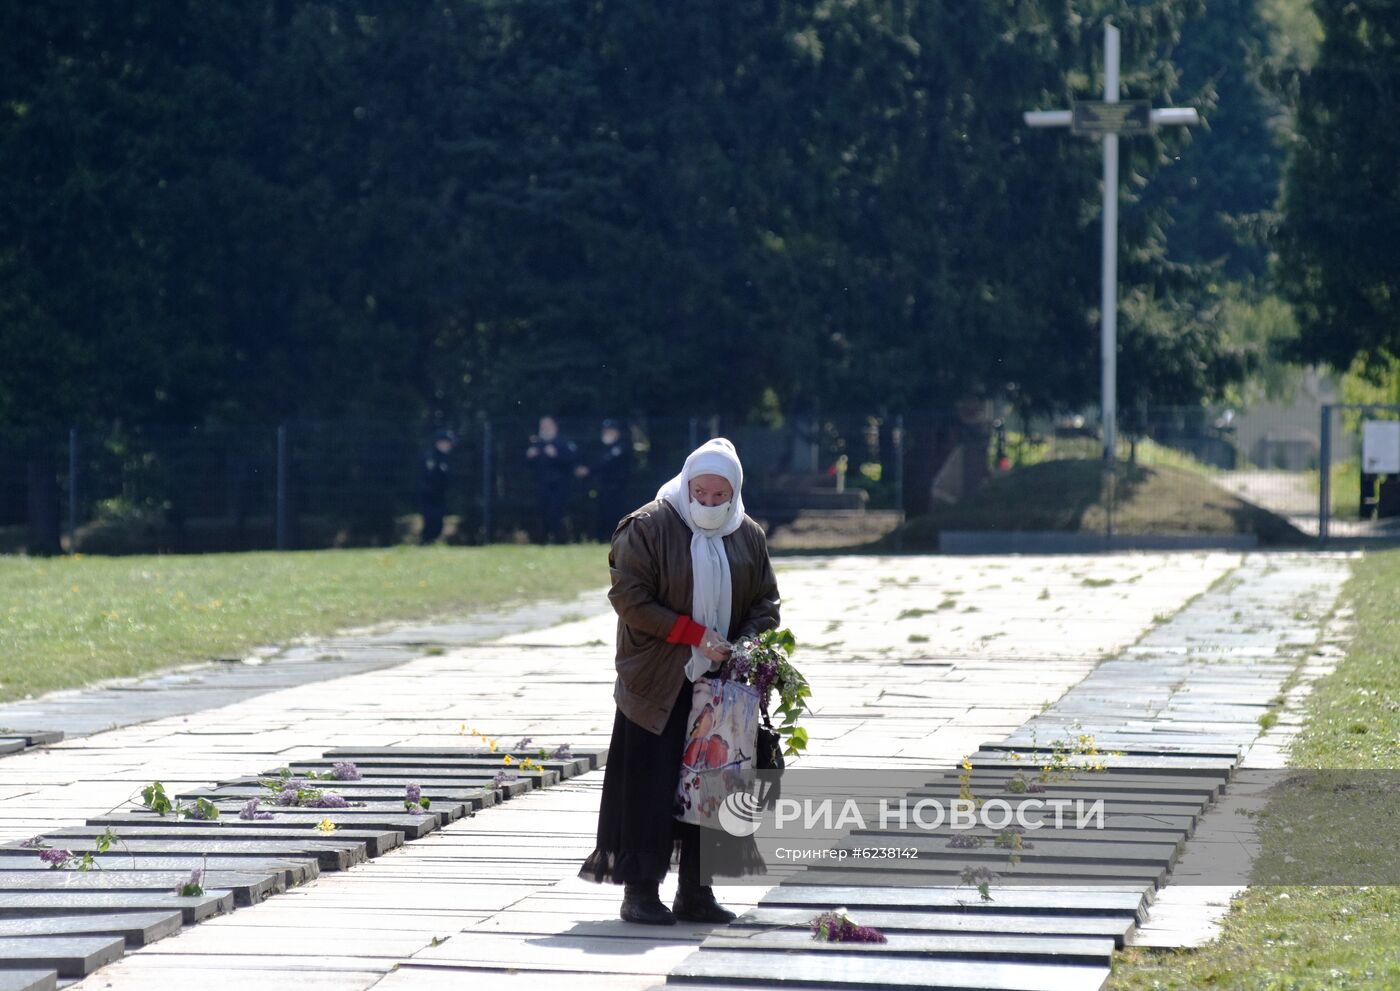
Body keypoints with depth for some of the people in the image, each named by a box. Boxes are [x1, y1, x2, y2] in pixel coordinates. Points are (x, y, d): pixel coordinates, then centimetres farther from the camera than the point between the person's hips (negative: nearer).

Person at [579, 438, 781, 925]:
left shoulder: (748, 537, 9)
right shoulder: (649, 527, -7)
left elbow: (765, 603, 13)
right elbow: (629, 597, -11)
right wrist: (695, 634, -15)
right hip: (658, 684, -5)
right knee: (651, 786, -5)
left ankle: (695, 890, 12)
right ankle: (640, 890, 2)